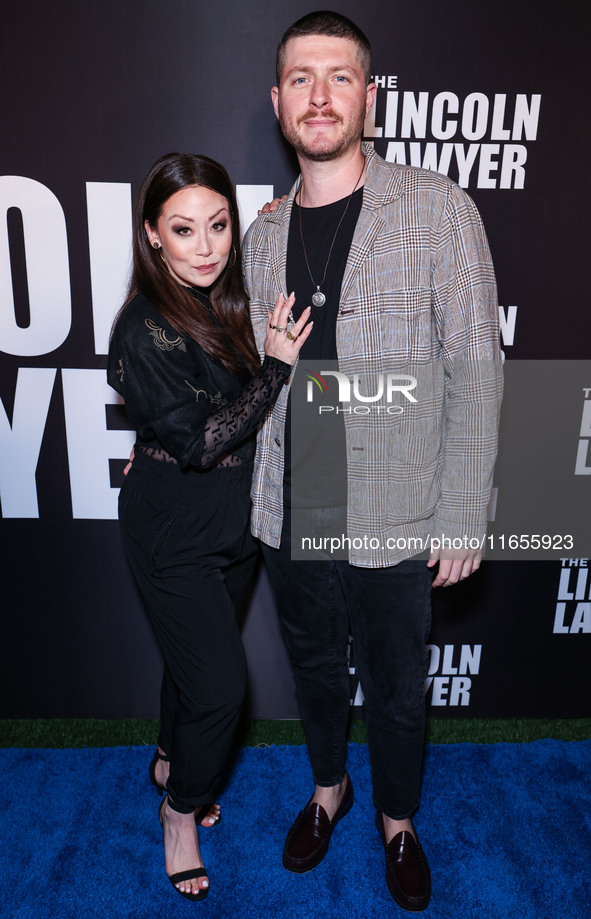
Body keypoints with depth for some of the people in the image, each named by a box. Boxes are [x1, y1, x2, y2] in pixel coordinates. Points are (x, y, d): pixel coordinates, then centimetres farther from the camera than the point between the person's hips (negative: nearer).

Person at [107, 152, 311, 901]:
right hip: (176, 532, -7)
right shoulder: (146, 330, -22)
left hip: (231, 518, 7)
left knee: (196, 657, 23)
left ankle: (171, 762, 50)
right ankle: (182, 809, 30)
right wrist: (274, 367, -22)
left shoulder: (225, 303, 1)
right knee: (220, 683, 0)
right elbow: (198, 442, -24)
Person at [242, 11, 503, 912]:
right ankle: (328, 787, 52)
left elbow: (474, 372, -10)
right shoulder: (264, 234, 5)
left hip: (394, 524, -3)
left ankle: (397, 820, 46)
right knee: (315, 668, 23)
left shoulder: (438, 210, -8)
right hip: (292, 519, 4)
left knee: (396, 692, 16)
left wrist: (463, 519, -11)